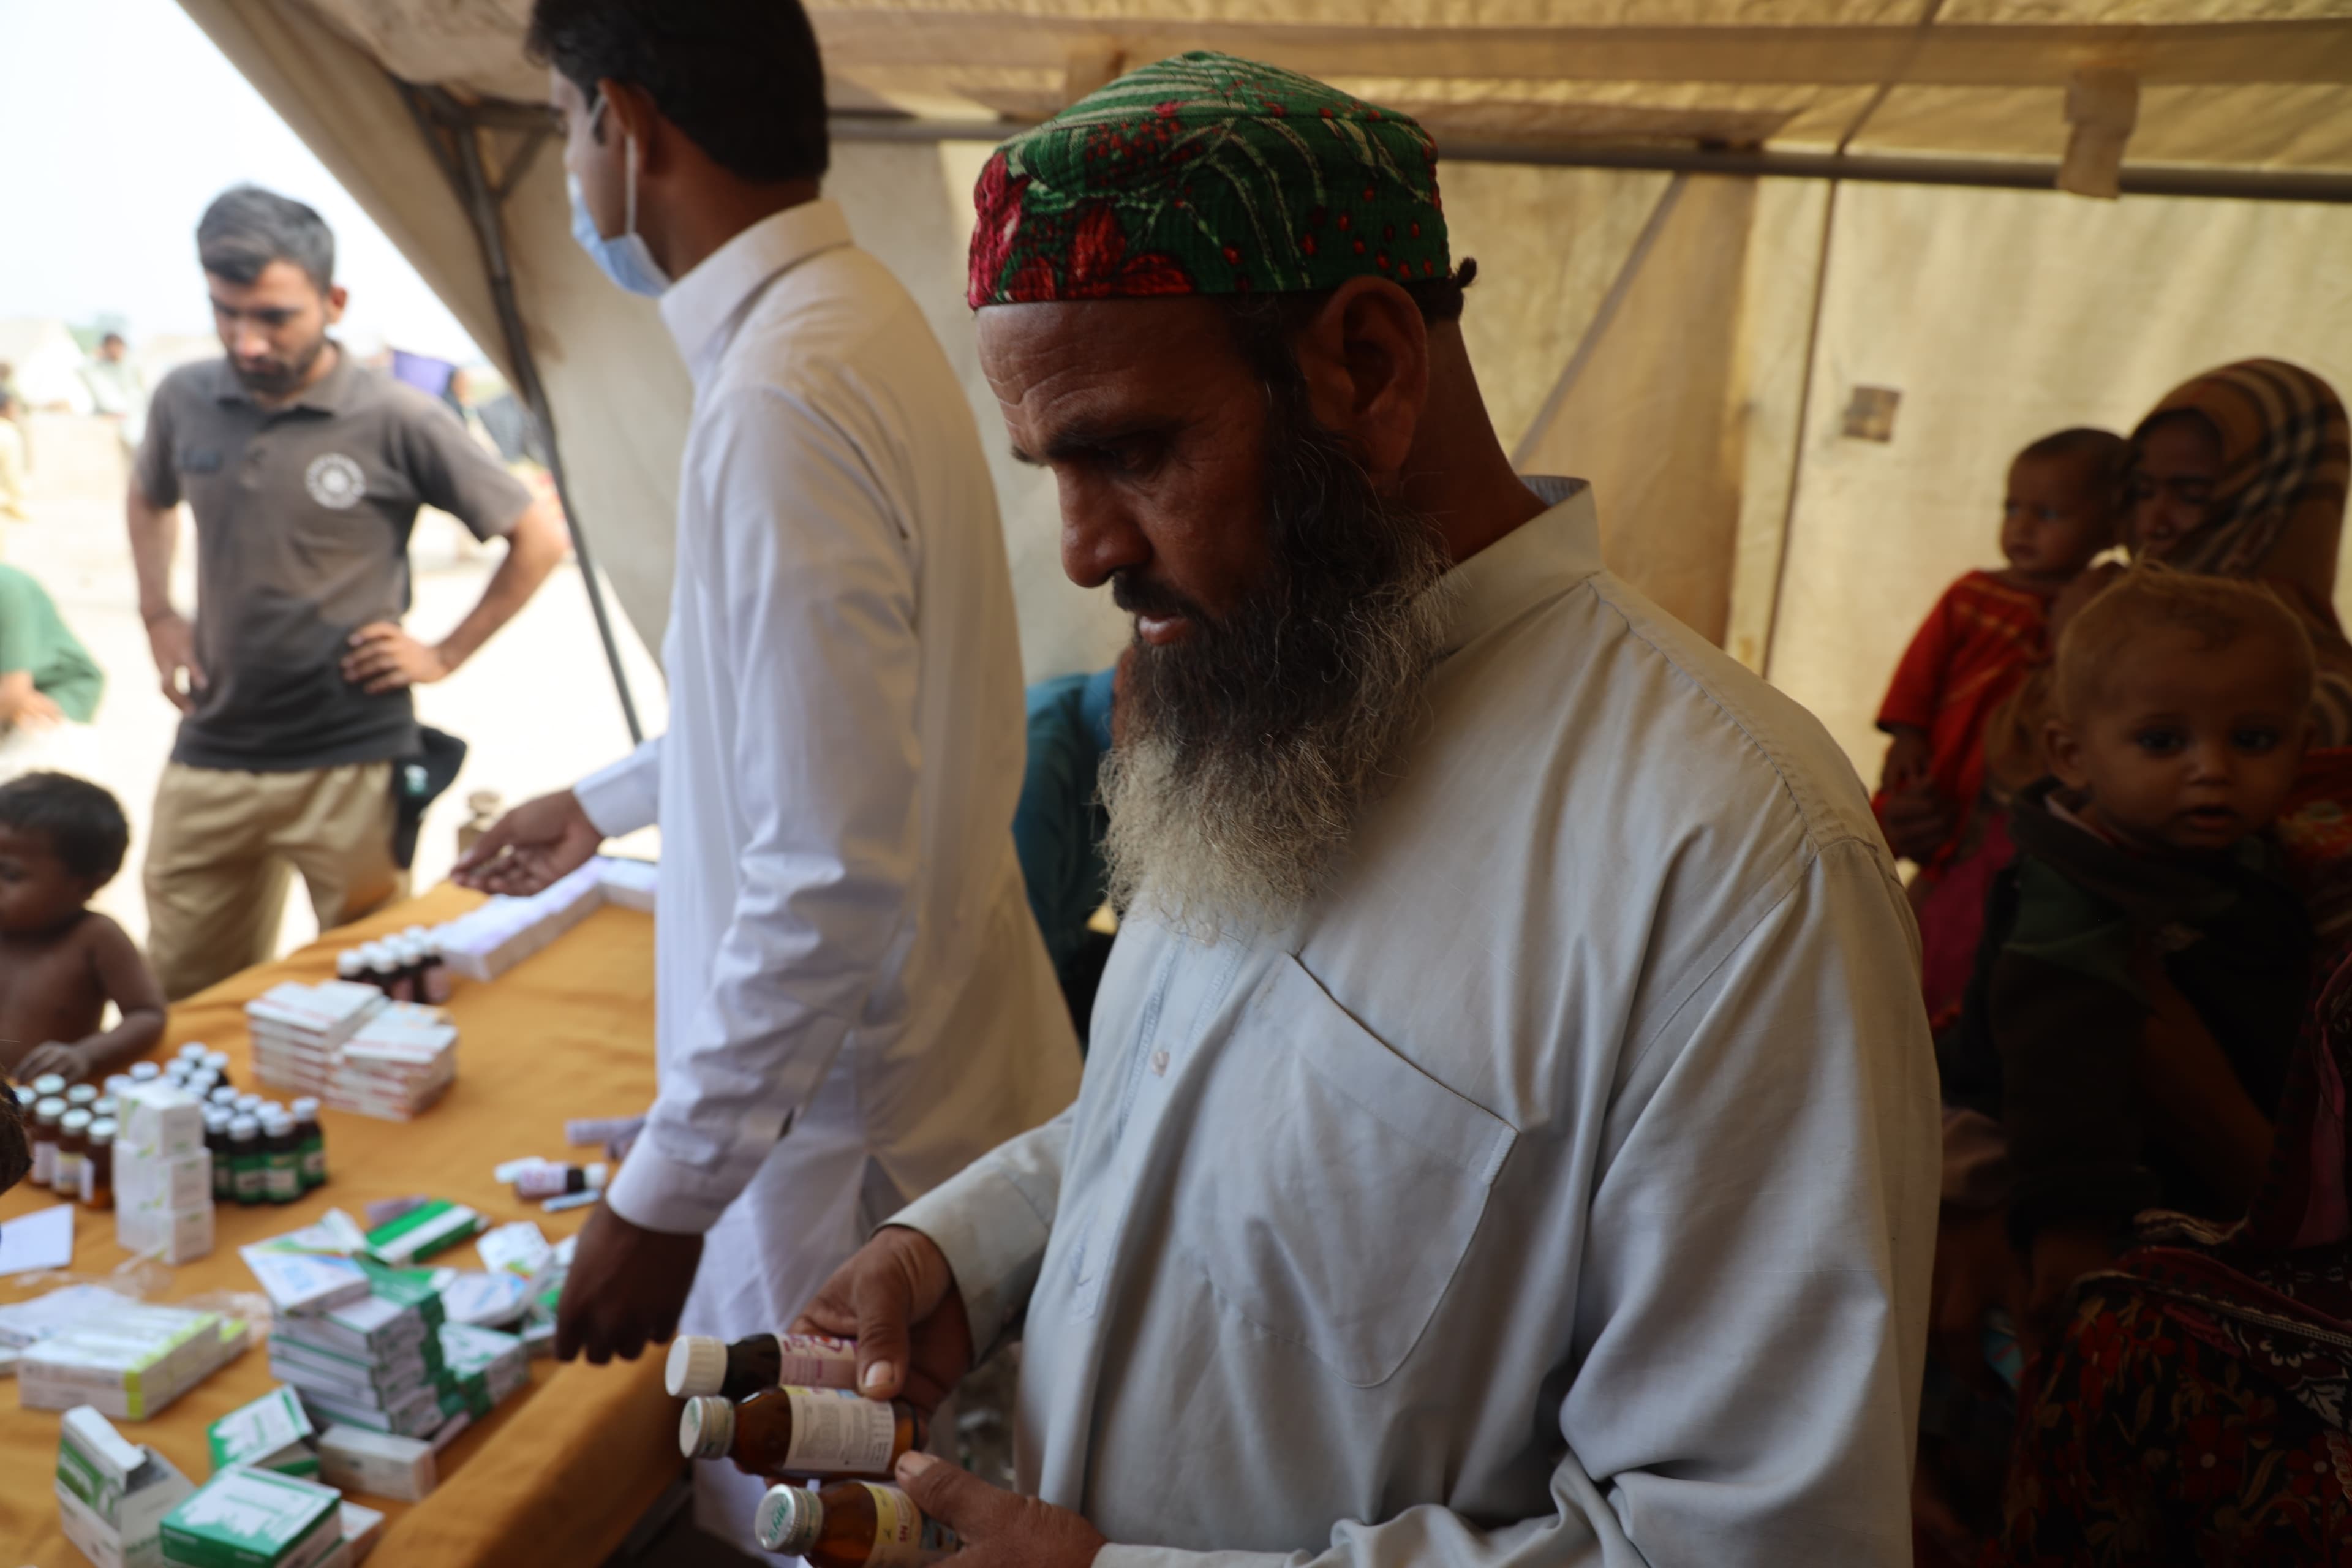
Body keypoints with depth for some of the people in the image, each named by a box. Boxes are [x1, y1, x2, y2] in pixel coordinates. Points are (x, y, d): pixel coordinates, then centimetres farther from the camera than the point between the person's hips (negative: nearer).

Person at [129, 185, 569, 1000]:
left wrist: (447, 654, -5)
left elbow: (539, 537, -3)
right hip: (208, 759, 5)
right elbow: (149, 498, 26)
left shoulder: (398, 422, -10)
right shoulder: (185, 399, 4)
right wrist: (157, 615, 14)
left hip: (350, 769, -4)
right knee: (184, 1005, 15)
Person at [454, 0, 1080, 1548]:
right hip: (937, 1071, 9)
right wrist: (606, 800, 31)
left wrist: (664, 1191, -17)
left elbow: (833, 878, -28)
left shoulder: (786, 399, -25)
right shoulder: (860, 319, 6)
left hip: (855, 1127, -8)